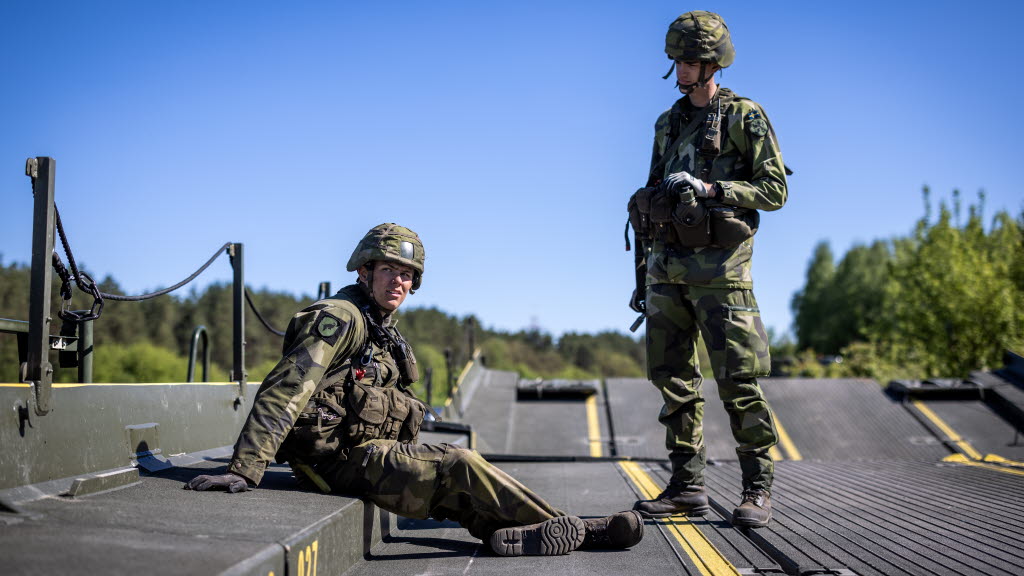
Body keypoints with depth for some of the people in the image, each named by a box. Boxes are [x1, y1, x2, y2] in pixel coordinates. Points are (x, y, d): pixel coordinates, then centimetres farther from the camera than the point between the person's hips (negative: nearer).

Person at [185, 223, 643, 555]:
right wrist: (244, 470, -29)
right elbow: (285, 391, -21)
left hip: (371, 449, 10)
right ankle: (572, 531, -5)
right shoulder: (341, 317, -12)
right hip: (345, 458, -10)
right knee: (461, 467, -14)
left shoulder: (382, 331, 18)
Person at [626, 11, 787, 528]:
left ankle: (758, 489, 2)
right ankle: (686, 486, 14)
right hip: (667, 267, 6)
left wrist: (710, 188, -17)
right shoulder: (667, 124, 17)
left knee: (738, 381, -7)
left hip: (718, 268, -6)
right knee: (673, 380, 6)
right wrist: (642, 277, 16)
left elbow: (775, 191, -6)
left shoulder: (745, 118, 0)